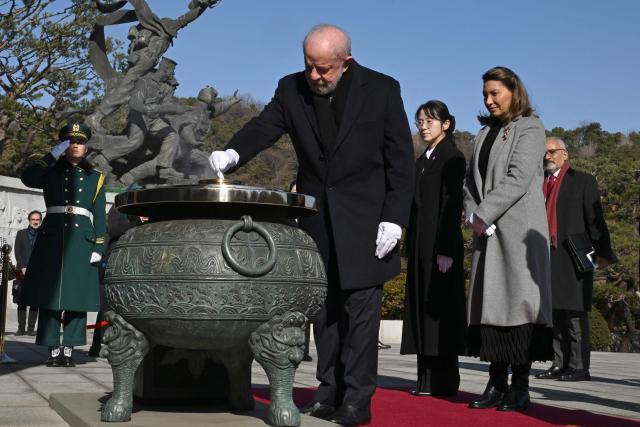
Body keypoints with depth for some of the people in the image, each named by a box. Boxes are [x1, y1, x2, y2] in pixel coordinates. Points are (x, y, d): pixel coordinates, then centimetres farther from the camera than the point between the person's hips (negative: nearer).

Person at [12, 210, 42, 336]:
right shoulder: (21, 234, 13)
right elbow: (17, 252, 6)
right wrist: (23, 268, -6)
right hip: (22, 272, 1)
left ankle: (31, 328, -1)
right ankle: (21, 328, 3)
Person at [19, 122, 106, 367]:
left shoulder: (95, 178, 14)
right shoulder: (51, 173, 13)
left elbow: (99, 216, 10)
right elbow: (27, 179, -9)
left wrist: (99, 247, 1)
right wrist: (53, 154, -7)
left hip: (82, 241, 0)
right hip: (52, 238, 0)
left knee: (77, 295, -2)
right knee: (49, 294, -2)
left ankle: (68, 351, 4)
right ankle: (53, 351, 3)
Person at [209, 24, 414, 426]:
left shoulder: (382, 89, -5)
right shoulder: (292, 89, 2)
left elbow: (401, 160, -5)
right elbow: (263, 128, -8)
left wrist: (394, 219, -12)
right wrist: (232, 153, -30)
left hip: (365, 220, -4)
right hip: (316, 217, 4)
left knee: (361, 309, -4)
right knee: (325, 309, 9)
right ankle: (330, 392, 16)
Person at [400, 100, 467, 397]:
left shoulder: (452, 158, -5)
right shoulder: (421, 161, 18)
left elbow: (453, 205, -12)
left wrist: (445, 249, -19)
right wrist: (411, 247, 14)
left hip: (441, 244, -8)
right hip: (419, 244, 8)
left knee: (440, 308, -5)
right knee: (421, 308, 6)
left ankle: (444, 381, 1)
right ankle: (427, 379, 11)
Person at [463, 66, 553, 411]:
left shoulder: (529, 127, 1)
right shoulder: (486, 133, 20)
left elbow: (519, 178, -11)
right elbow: (471, 179, 16)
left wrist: (484, 213, -13)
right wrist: (473, 216, -1)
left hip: (518, 228, -6)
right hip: (487, 231, 6)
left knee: (518, 301, -8)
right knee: (489, 304, 2)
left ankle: (520, 387, -5)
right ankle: (497, 384, 6)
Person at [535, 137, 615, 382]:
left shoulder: (583, 181, 5)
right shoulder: (540, 183, 18)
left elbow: (595, 219, -1)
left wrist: (602, 252, -8)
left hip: (573, 258, -5)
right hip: (547, 258, 5)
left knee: (575, 313, -6)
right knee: (554, 313, 6)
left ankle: (579, 367, -3)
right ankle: (560, 365, 12)